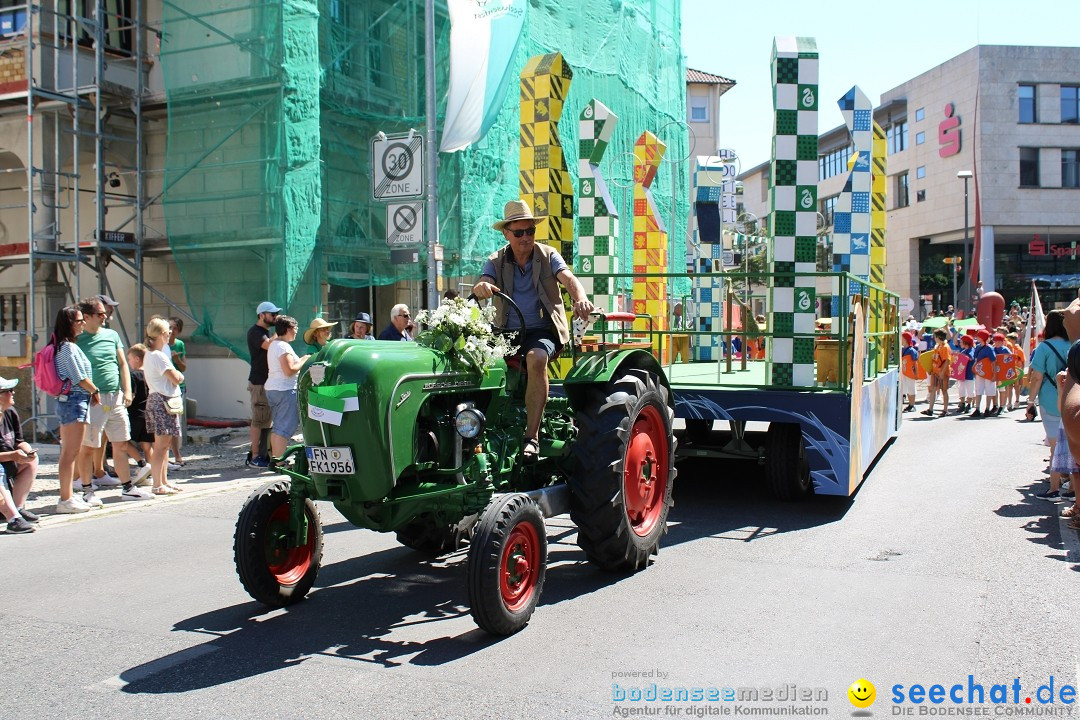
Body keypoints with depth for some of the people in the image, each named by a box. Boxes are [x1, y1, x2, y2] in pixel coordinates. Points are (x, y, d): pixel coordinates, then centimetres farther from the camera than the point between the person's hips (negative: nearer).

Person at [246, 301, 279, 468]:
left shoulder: (266, 331, 19)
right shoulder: (255, 332, -11)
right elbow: (270, 345, -27)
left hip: (268, 382, 10)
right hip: (259, 382, -10)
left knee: (265, 420, 12)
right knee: (259, 420, -8)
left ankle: (260, 454, 18)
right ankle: (254, 458, -5)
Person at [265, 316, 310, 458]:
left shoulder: (273, 345, 17)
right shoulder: (284, 346, -16)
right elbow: (289, 370, -23)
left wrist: (300, 360, 15)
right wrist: (304, 361, -10)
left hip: (272, 388, 11)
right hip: (285, 390, -11)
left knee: (278, 427, 15)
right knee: (285, 428, -9)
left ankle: (275, 458, 19)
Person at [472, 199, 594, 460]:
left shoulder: (547, 255, 3)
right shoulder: (496, 261, 7)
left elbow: (568, 278, -15)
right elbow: (483, 285, -12)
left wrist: (580, 299, -38)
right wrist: (481, 287, -39)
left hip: (543, 330, -2)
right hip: (507, 331, 3)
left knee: (536, 358, -35)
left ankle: (532, 436, -31)